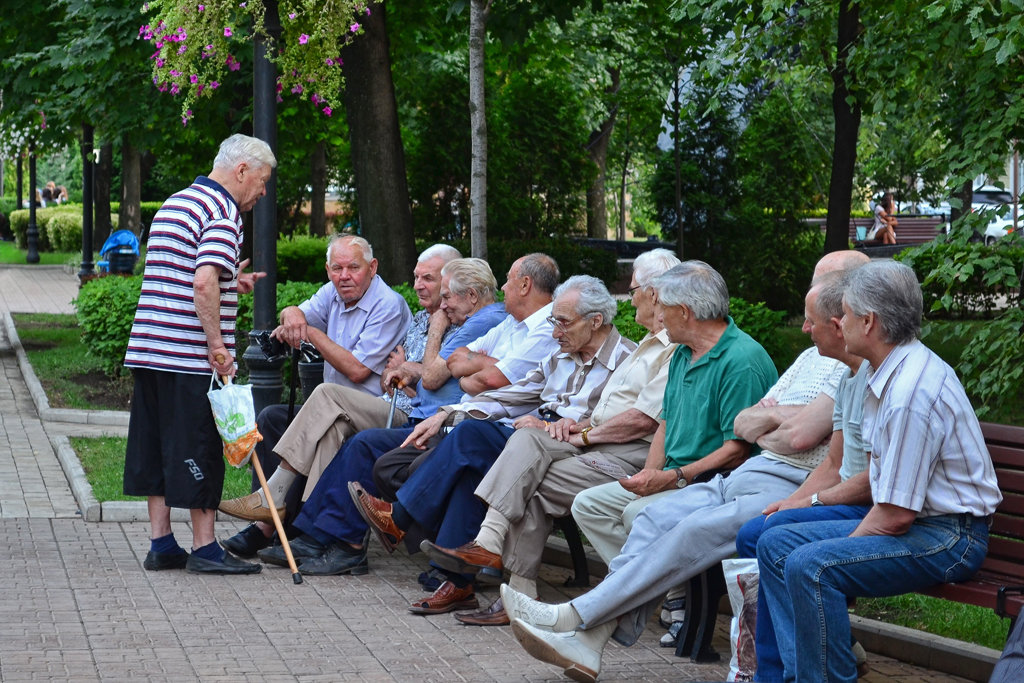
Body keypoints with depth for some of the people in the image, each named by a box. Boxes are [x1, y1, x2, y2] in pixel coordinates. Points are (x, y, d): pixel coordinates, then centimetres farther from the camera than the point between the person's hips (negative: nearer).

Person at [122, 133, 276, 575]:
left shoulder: (174, 204, 19)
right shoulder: (222, 212, -11)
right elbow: (204, 284, -24)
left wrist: (229, 284, 23)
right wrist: (218, 346, -20)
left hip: (148, 350, 9)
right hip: (191, 356, -9)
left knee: (156, 446, 10)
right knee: (199, 449, -2)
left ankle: (161, 544, 15)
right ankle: (204, 549, 4)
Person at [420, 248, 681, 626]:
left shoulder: (680, 350, -10)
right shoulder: (650, 344, 25)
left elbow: (642, 419, -18)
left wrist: (585, 434, -8)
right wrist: (577, 423, 9)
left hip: (633, 455, -9)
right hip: (599, 442, 9)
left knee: (534, 487, -19)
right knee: (526, 440, -15)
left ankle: (520, 596, -14)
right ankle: (488, 541, -24)